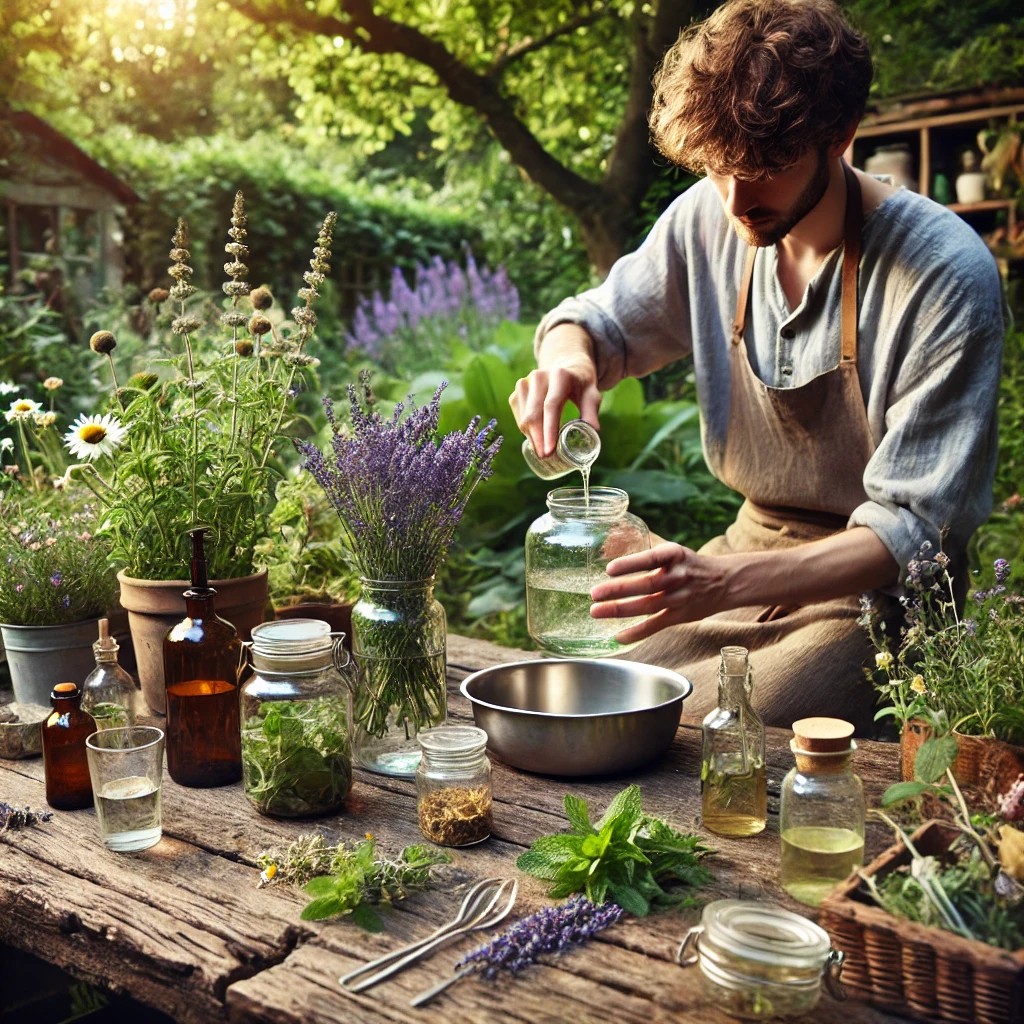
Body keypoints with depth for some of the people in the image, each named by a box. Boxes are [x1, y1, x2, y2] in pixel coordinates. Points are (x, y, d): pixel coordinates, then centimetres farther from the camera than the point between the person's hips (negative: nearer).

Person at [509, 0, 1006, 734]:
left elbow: (912, 531, -22)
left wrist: (725, 581, -38)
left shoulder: (948, 275, -21)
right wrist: (568, 354, -15)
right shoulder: (708, 218, -5)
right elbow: (605, 316, 13)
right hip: (753, 546, 5)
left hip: (875, 594, -5)